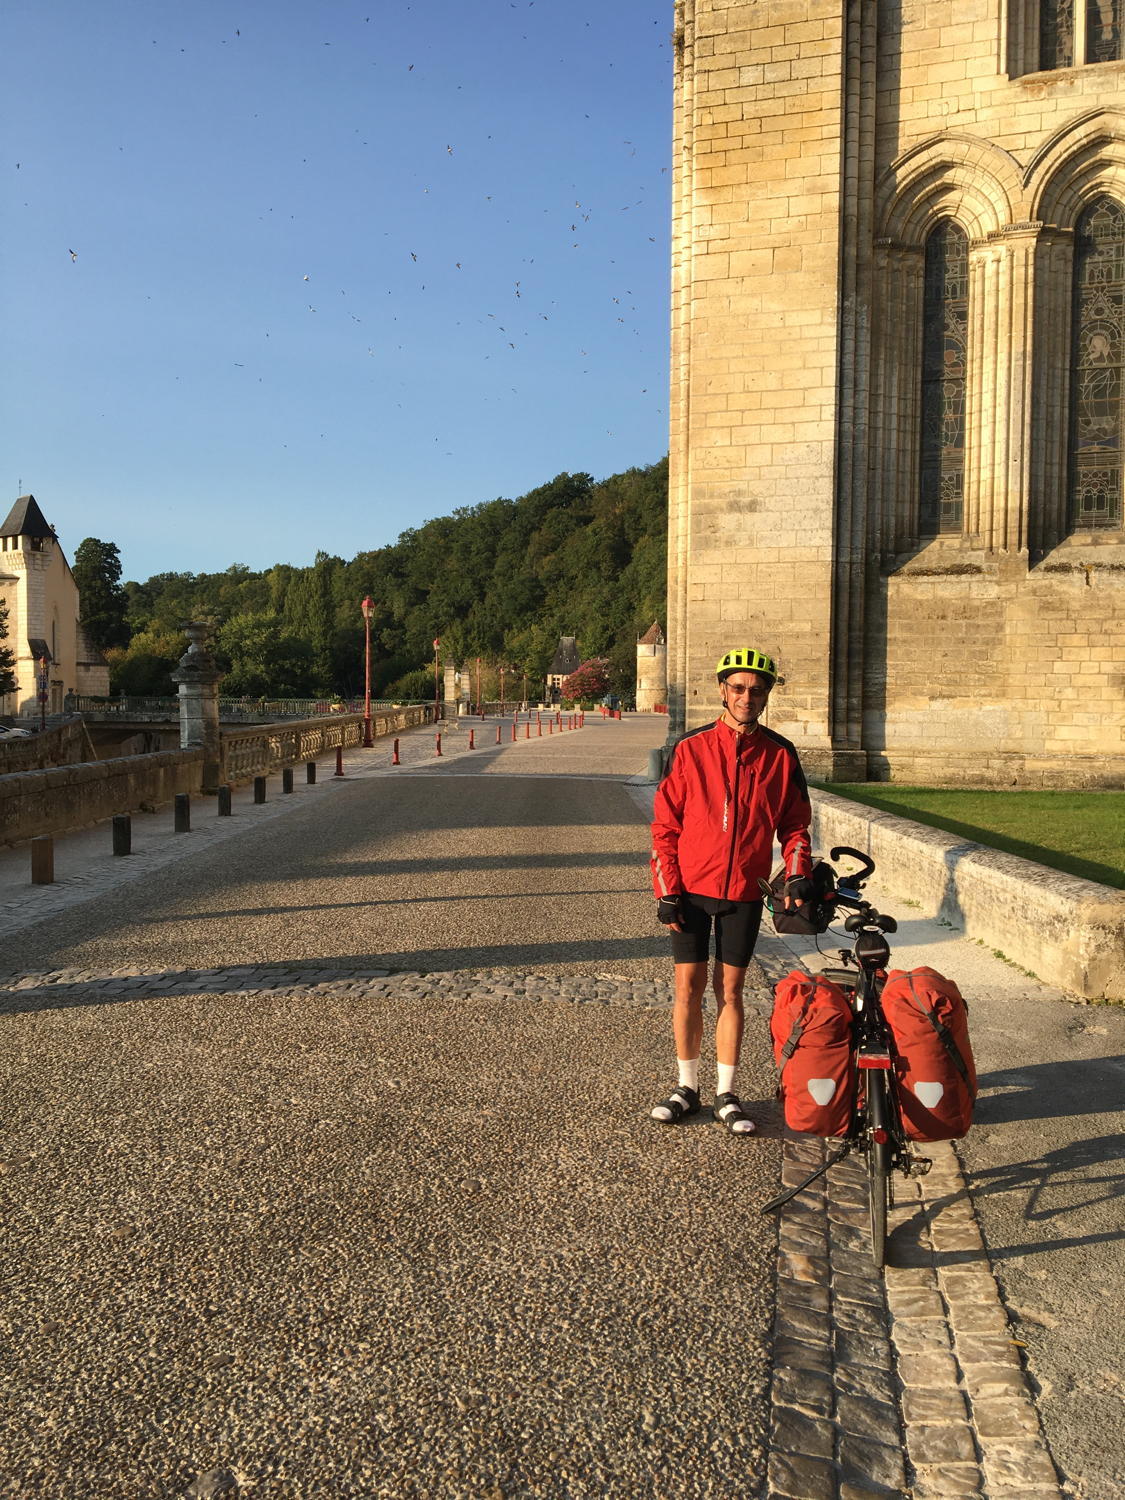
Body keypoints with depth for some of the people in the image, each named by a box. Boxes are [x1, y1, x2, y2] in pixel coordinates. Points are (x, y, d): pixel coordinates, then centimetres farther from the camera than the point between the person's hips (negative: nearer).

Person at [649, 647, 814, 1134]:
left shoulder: (780, 755, 1)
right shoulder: (691, 748, -3)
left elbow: (794, 823, 9)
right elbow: (665, 824, -1)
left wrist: (798, 873, -8)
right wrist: (666, 890, -6)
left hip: (744, 893, 1)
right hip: (691, 890, -1)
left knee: (730, 990, 8)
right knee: (689, 986, 4)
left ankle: (726, 1094, 18)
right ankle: (687, 1087, 19)